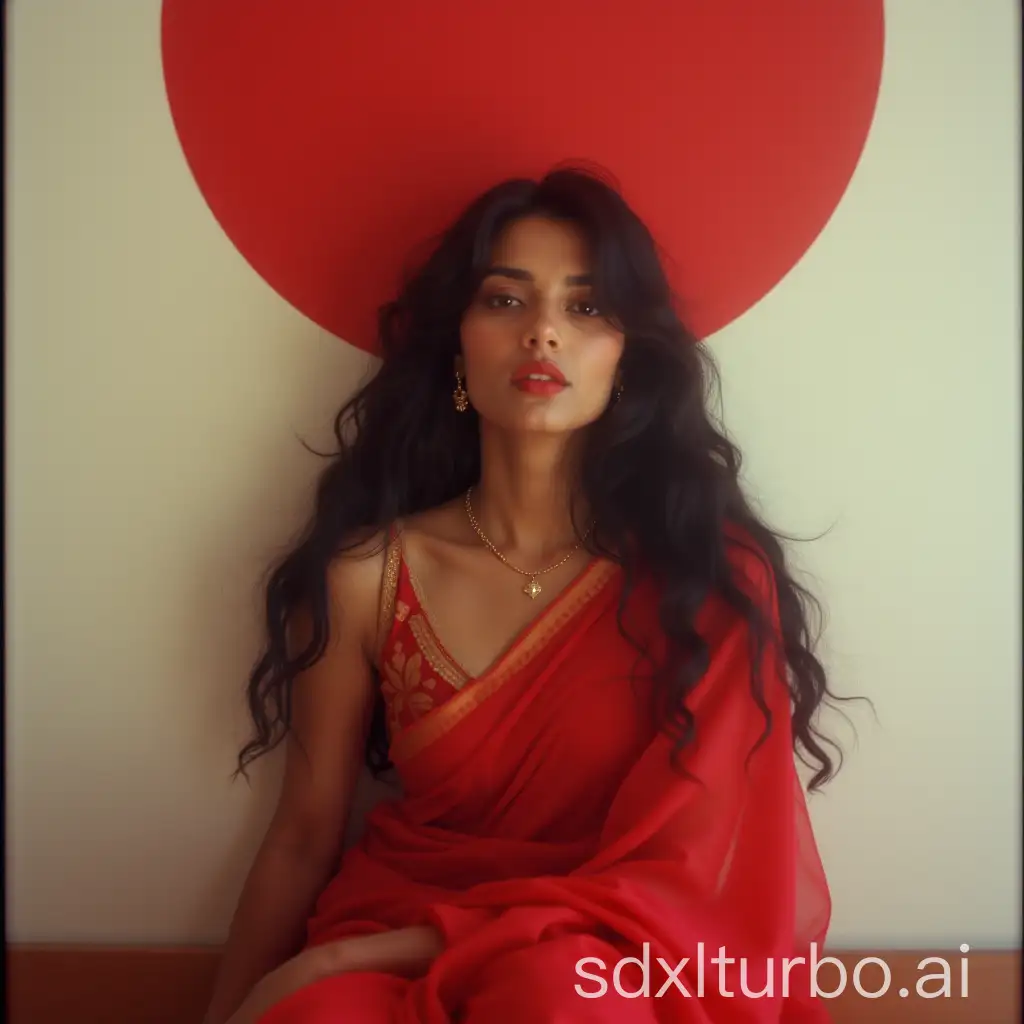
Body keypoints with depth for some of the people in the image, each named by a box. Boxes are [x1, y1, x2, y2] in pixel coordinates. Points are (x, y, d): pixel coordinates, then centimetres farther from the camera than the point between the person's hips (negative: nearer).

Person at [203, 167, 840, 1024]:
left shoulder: (714, 568, -8)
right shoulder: (365, 574, -5)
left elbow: (686, 880, -11)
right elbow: (302, 840, 5)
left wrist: (375, 952, -16)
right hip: (387, 949, 1)